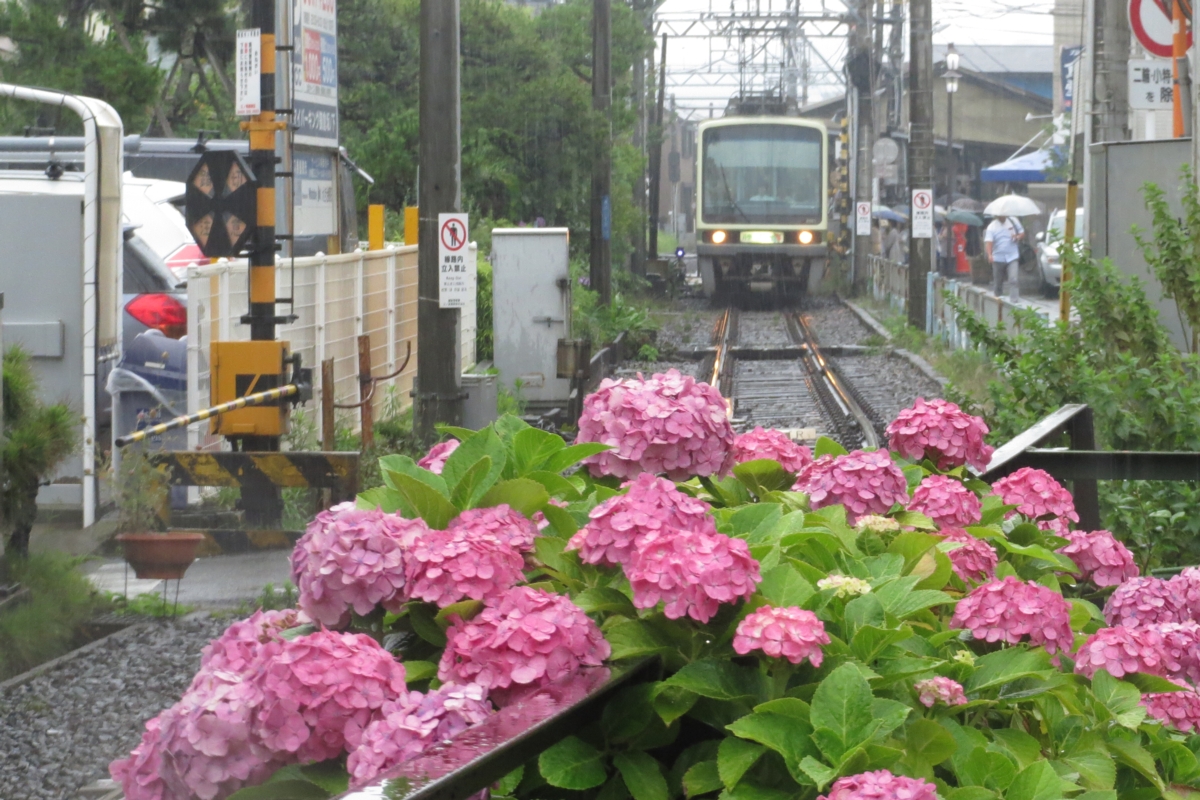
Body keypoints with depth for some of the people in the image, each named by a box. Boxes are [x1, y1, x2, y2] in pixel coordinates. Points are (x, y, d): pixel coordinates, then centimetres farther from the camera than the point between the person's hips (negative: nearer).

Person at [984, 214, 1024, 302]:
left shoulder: (1014, 221, 2)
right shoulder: (992, 227, -5)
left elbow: (1022, 233, 13)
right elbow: (988, 242, -19)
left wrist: (1018, 237, -13)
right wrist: (989, 254, -37)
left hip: (1012, 257, 0)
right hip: (998, 258, 0)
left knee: (1014, 280, -17)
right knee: (998, 282, 10)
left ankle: (1014, 300, -20)